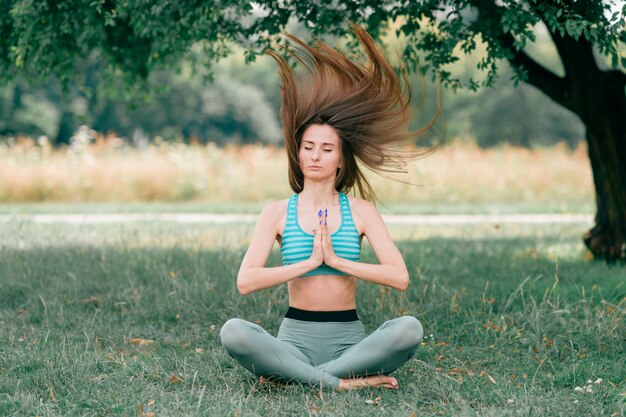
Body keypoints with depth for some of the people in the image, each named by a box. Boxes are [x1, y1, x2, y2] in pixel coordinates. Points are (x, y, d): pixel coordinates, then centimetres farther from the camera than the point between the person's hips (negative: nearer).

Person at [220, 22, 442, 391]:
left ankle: (291, 375, -22)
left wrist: (337, 260, -11)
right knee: (233, 332, -31)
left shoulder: (361, 211, 5)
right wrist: (309, 262, -12)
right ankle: (343, 381, -27)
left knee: (409, 329, -30)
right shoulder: (278, 213, 5)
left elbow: (400, 277, -7)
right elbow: (246, 281, -9)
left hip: (349, 336, 1)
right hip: (296, 335, -1)